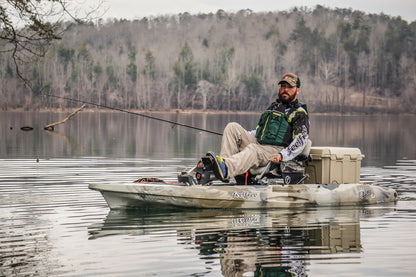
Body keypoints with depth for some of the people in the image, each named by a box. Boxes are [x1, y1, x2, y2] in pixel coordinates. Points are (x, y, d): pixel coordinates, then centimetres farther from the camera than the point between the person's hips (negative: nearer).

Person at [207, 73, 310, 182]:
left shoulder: (299, 113, 5)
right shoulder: (273, 106, 28)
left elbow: (300, 141, -9)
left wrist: (281, 156, -24)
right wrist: (243, 137, 19)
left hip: (274, 150, -7)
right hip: (257, 143, 7)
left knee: (253, 150, -39)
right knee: (232, 127, -11)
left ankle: (226, 169, -68)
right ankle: (223, 161, -33)